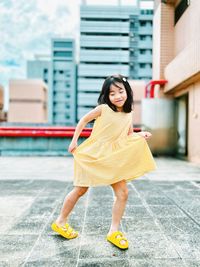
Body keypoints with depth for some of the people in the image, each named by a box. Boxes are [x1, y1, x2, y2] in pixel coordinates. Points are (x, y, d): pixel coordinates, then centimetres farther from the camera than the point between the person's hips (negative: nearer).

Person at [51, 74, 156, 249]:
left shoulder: (128, 115, 1)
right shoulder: (103, 108, -13)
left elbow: (129, 136, 11)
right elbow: (84, 120, -2)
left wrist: (141, 135, -9)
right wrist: (74, 141, -5)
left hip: (113, 157, 4)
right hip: (93, 154, -4)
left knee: (123, 193, -4)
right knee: (80, 190, 7)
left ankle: (114, 231, 10)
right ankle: (60, 222, 27)